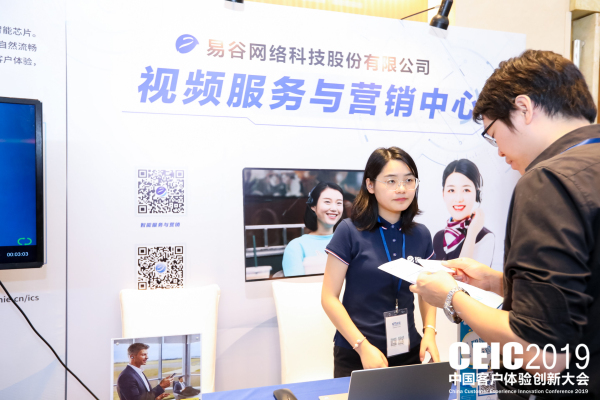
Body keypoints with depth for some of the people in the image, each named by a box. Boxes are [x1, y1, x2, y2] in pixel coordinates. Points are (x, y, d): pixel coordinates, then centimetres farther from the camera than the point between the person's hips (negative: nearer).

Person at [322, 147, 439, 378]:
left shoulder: (421, 235, 2)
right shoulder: (350, 231, -12)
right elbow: (329, 297, -11)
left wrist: (429, 331, -4)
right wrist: (363, 346, -17)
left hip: (408, 352, 4)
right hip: (355, 355, -4)